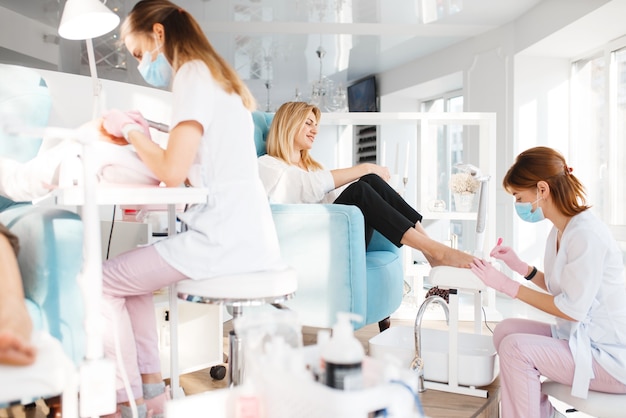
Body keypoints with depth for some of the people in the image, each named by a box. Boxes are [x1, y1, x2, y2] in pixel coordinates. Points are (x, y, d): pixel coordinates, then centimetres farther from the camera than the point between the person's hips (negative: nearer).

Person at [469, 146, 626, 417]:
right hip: (581, 337, 9)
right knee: (506, 329, 1)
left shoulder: (585, 234, -23)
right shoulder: (561, 231, 5)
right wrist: (518, 265, 0)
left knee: (516, 348, -20)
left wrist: (506, 285, -20)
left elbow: (572, 309, -22)